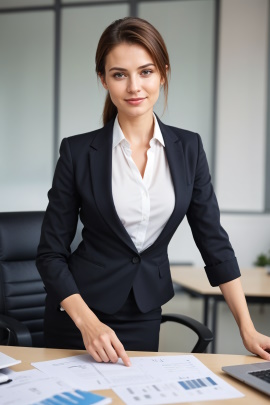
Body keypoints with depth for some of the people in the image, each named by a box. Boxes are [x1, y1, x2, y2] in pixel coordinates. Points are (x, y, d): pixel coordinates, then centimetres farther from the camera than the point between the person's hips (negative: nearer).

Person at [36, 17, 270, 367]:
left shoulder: (188, 148, -2)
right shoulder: (78, 151, -10)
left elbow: (214, 242, 1)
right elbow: (51, 253, -7)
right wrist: (88, 323, -20)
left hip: (145, 315, 2)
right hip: (78, 314, -2)